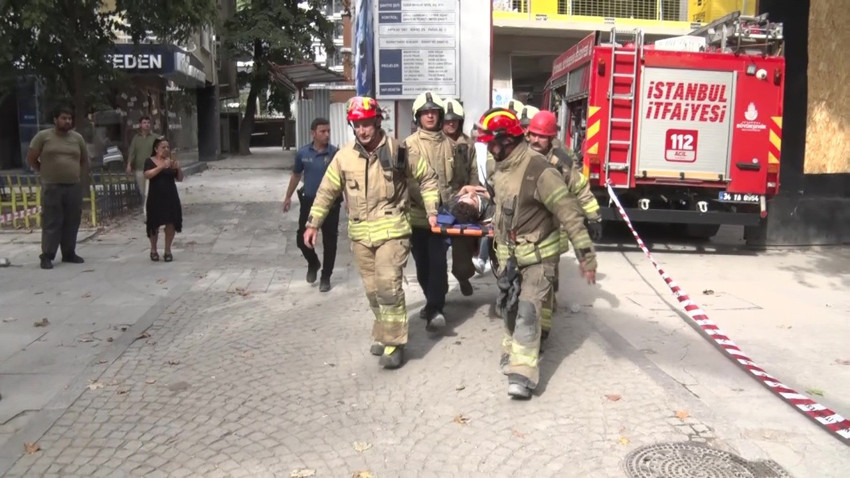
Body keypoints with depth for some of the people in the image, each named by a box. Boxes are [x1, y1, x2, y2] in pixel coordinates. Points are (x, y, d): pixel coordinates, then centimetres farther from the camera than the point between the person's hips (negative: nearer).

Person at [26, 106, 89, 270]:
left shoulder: (77, 137, 10)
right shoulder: (43, 136, 1)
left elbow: (85, 160, 21)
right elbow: (31, 159, 5)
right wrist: (45, 172, 7)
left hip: (74, 187, 4)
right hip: (51, 187, -3)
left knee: (72, 222, 7)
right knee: (51, 222, -4)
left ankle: (69, 253, 17)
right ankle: (47, 256, 1)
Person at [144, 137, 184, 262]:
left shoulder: (171, 161, 8)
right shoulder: (150, 161, -1)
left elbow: (180, 179, 7)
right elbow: (147, 175, -18)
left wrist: (178, 168, -12)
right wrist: (162, 167, -28)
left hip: (171, 197, 2)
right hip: (155, 198, -2)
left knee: (171, 223, -1)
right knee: (155, 225, 4)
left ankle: (168, 250, 12)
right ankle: (153, 250, 22)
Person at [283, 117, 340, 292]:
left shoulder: (336, 153, -10)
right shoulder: (303, 153, -1)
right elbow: (296, 175, 14)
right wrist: (288, 197, 18)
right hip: (308, 202, 3)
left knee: (329, 242, 4)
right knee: (302, 239, 7)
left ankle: (326, 277, 20)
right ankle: (313, 263, 36)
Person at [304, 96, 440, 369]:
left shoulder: (397, 151, -6)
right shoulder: (344, 156, 0)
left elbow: (427, 178, 6)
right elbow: (327, 191, 8)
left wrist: (431, 210, 0)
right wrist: (313, 223, 5)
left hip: (391, 230, -3)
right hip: (360, 233, 4)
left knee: (388, 286, -12)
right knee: (373, 289, 13)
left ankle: (393, 342, 0)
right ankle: (384, 333, 32)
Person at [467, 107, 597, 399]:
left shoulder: (539, 171, -24)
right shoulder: (501, 166, 2)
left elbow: (569, 214, -23)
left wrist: (586, 256, -23)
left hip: (537, 256, -8)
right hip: (508, 254, 8)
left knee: (527, 311, -13)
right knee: (508, 307, 18)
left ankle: (523, 373, -10)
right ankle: (512, 350, 40)